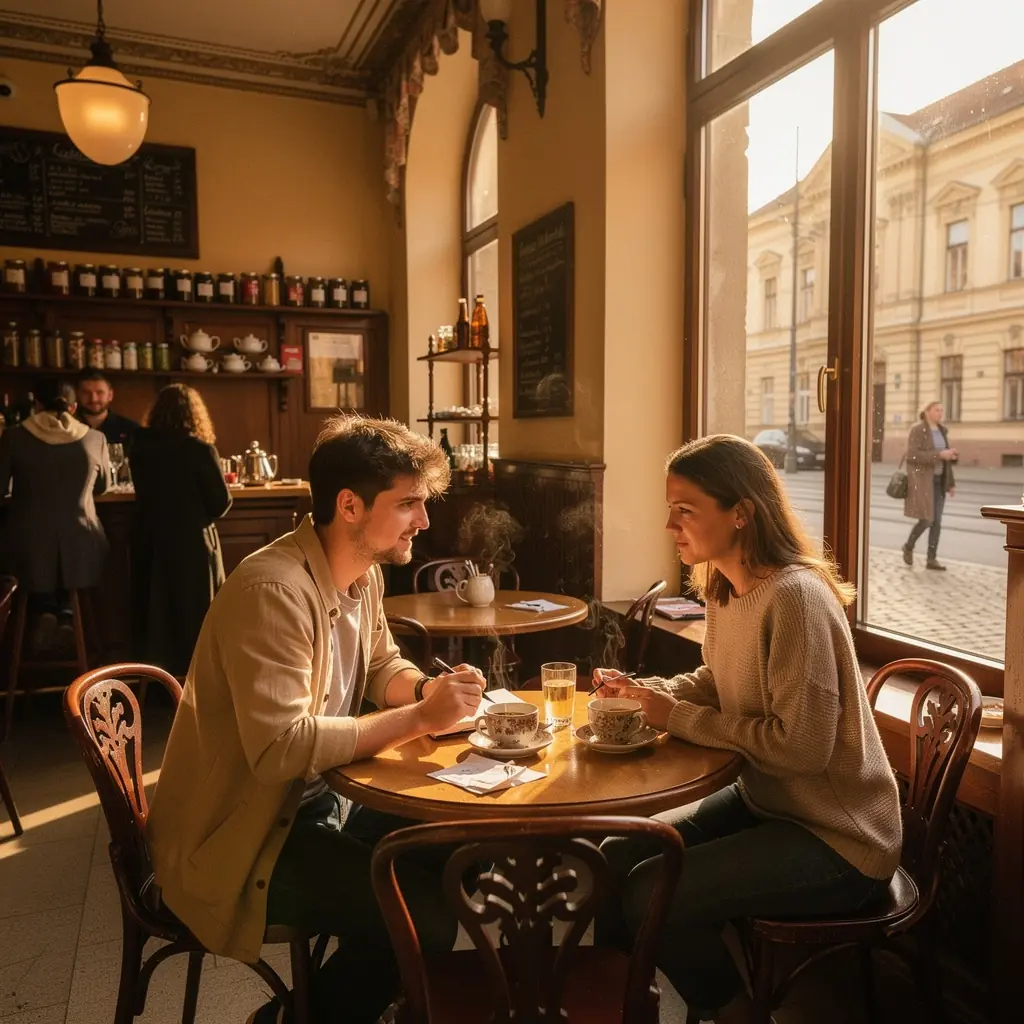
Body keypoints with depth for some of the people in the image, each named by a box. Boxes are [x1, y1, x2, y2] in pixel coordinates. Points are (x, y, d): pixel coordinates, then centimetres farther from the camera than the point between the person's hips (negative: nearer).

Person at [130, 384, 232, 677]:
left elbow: (146, 491, 10)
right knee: (192, 615, 8)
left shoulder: (141, 446, -2)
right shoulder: (200, 449, -16)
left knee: (152, 612, 17)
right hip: (192, 543, -5)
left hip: (150, 541, 5)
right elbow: (221, 502, -12)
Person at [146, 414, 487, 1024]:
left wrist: (431, 689, -7)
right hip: (240, 836, -9)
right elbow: (280, 748, -33)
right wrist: (419, 719, -29)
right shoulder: (273, 590, -27)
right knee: (426, 920, -18)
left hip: (313, 801, 9)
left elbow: (383, 666, 15)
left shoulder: (364, 572, 1)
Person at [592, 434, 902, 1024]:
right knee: (617, 858, 3)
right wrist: (644, 692, -4)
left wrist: (680, 720, -21)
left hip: (837, 840, -8)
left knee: (654, 896, -15)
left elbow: (802, 744, -28)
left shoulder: (794, 597, -26)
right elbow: (715, 683, 14)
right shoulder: (726, 592, 1)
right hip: (765, 802, 8)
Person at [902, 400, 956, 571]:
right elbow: (912, 455, -22)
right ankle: (909, 546, 18)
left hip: (938, 480, 7)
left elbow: (945, 460, 16)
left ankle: (931, 560, 8)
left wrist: (951, 483, 13)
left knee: (937, 521, 3)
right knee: (926, 520, -10)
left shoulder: (941, 431, 12)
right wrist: (939, 455, -25)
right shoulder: (917, 430, -12)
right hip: (921, 479, -7)